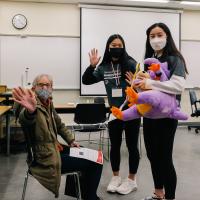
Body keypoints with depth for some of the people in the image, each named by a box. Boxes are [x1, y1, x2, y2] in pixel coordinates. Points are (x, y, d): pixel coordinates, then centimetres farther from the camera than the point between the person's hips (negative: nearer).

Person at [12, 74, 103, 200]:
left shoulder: (48, 103, 6)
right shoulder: (33, 106, -21)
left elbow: (59, 125, 21)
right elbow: (25, 119, -47)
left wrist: (71, 140, 9)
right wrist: (30, 111, -70)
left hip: (54, 149, 9)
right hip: (47, 158, -9)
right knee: (95, 164, -10)